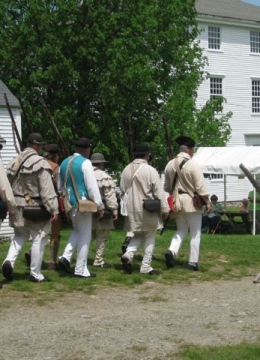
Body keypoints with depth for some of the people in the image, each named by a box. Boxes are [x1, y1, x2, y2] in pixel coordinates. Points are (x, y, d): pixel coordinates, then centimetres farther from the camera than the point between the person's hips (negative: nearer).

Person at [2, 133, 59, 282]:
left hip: (18, 206, 7)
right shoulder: (41, 163, -14)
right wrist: (54, 209, -17)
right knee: (39, 239, 3)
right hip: (36, 208, -7)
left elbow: (8, 185, 13)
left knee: (20, 236, 21)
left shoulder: (14, 162, 8)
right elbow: (47, 190, -18)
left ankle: (9, 261, -1)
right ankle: (35, 274, 8)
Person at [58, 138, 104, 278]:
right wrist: (99, 205, -9)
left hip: (68, 203, 7)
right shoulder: (85, 163, -12)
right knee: (85, 236, 3)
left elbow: (60, 185, 16)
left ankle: (65, 257, 7)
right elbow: (92, 186, -14)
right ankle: (81, 270, 6)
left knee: (77, 231, 25)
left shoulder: (64, 163, 10)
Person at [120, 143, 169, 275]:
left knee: (137, 235, 19)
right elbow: (159, 192, -12)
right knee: (150, 237, 8)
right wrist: (165, 209, -4)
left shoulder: (126, 170, 5)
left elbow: (122, 191, 12)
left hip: (132, 210, 5)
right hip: (148, 210, -5)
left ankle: (128, 254, -5)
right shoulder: (150, 170, -13)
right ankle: (146, 266, 8)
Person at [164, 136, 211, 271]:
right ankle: (193, 262, 7)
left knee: (181, 230, 18)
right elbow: (200, 187, -14)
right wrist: (207, 201, -4)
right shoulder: (193, 165, -14)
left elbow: (167, 187, 11)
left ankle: (171, 251, -6)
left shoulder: (170, 165, 3)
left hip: (176, 202, 5)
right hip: (192, 202, -5)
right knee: (195, 233, 6)